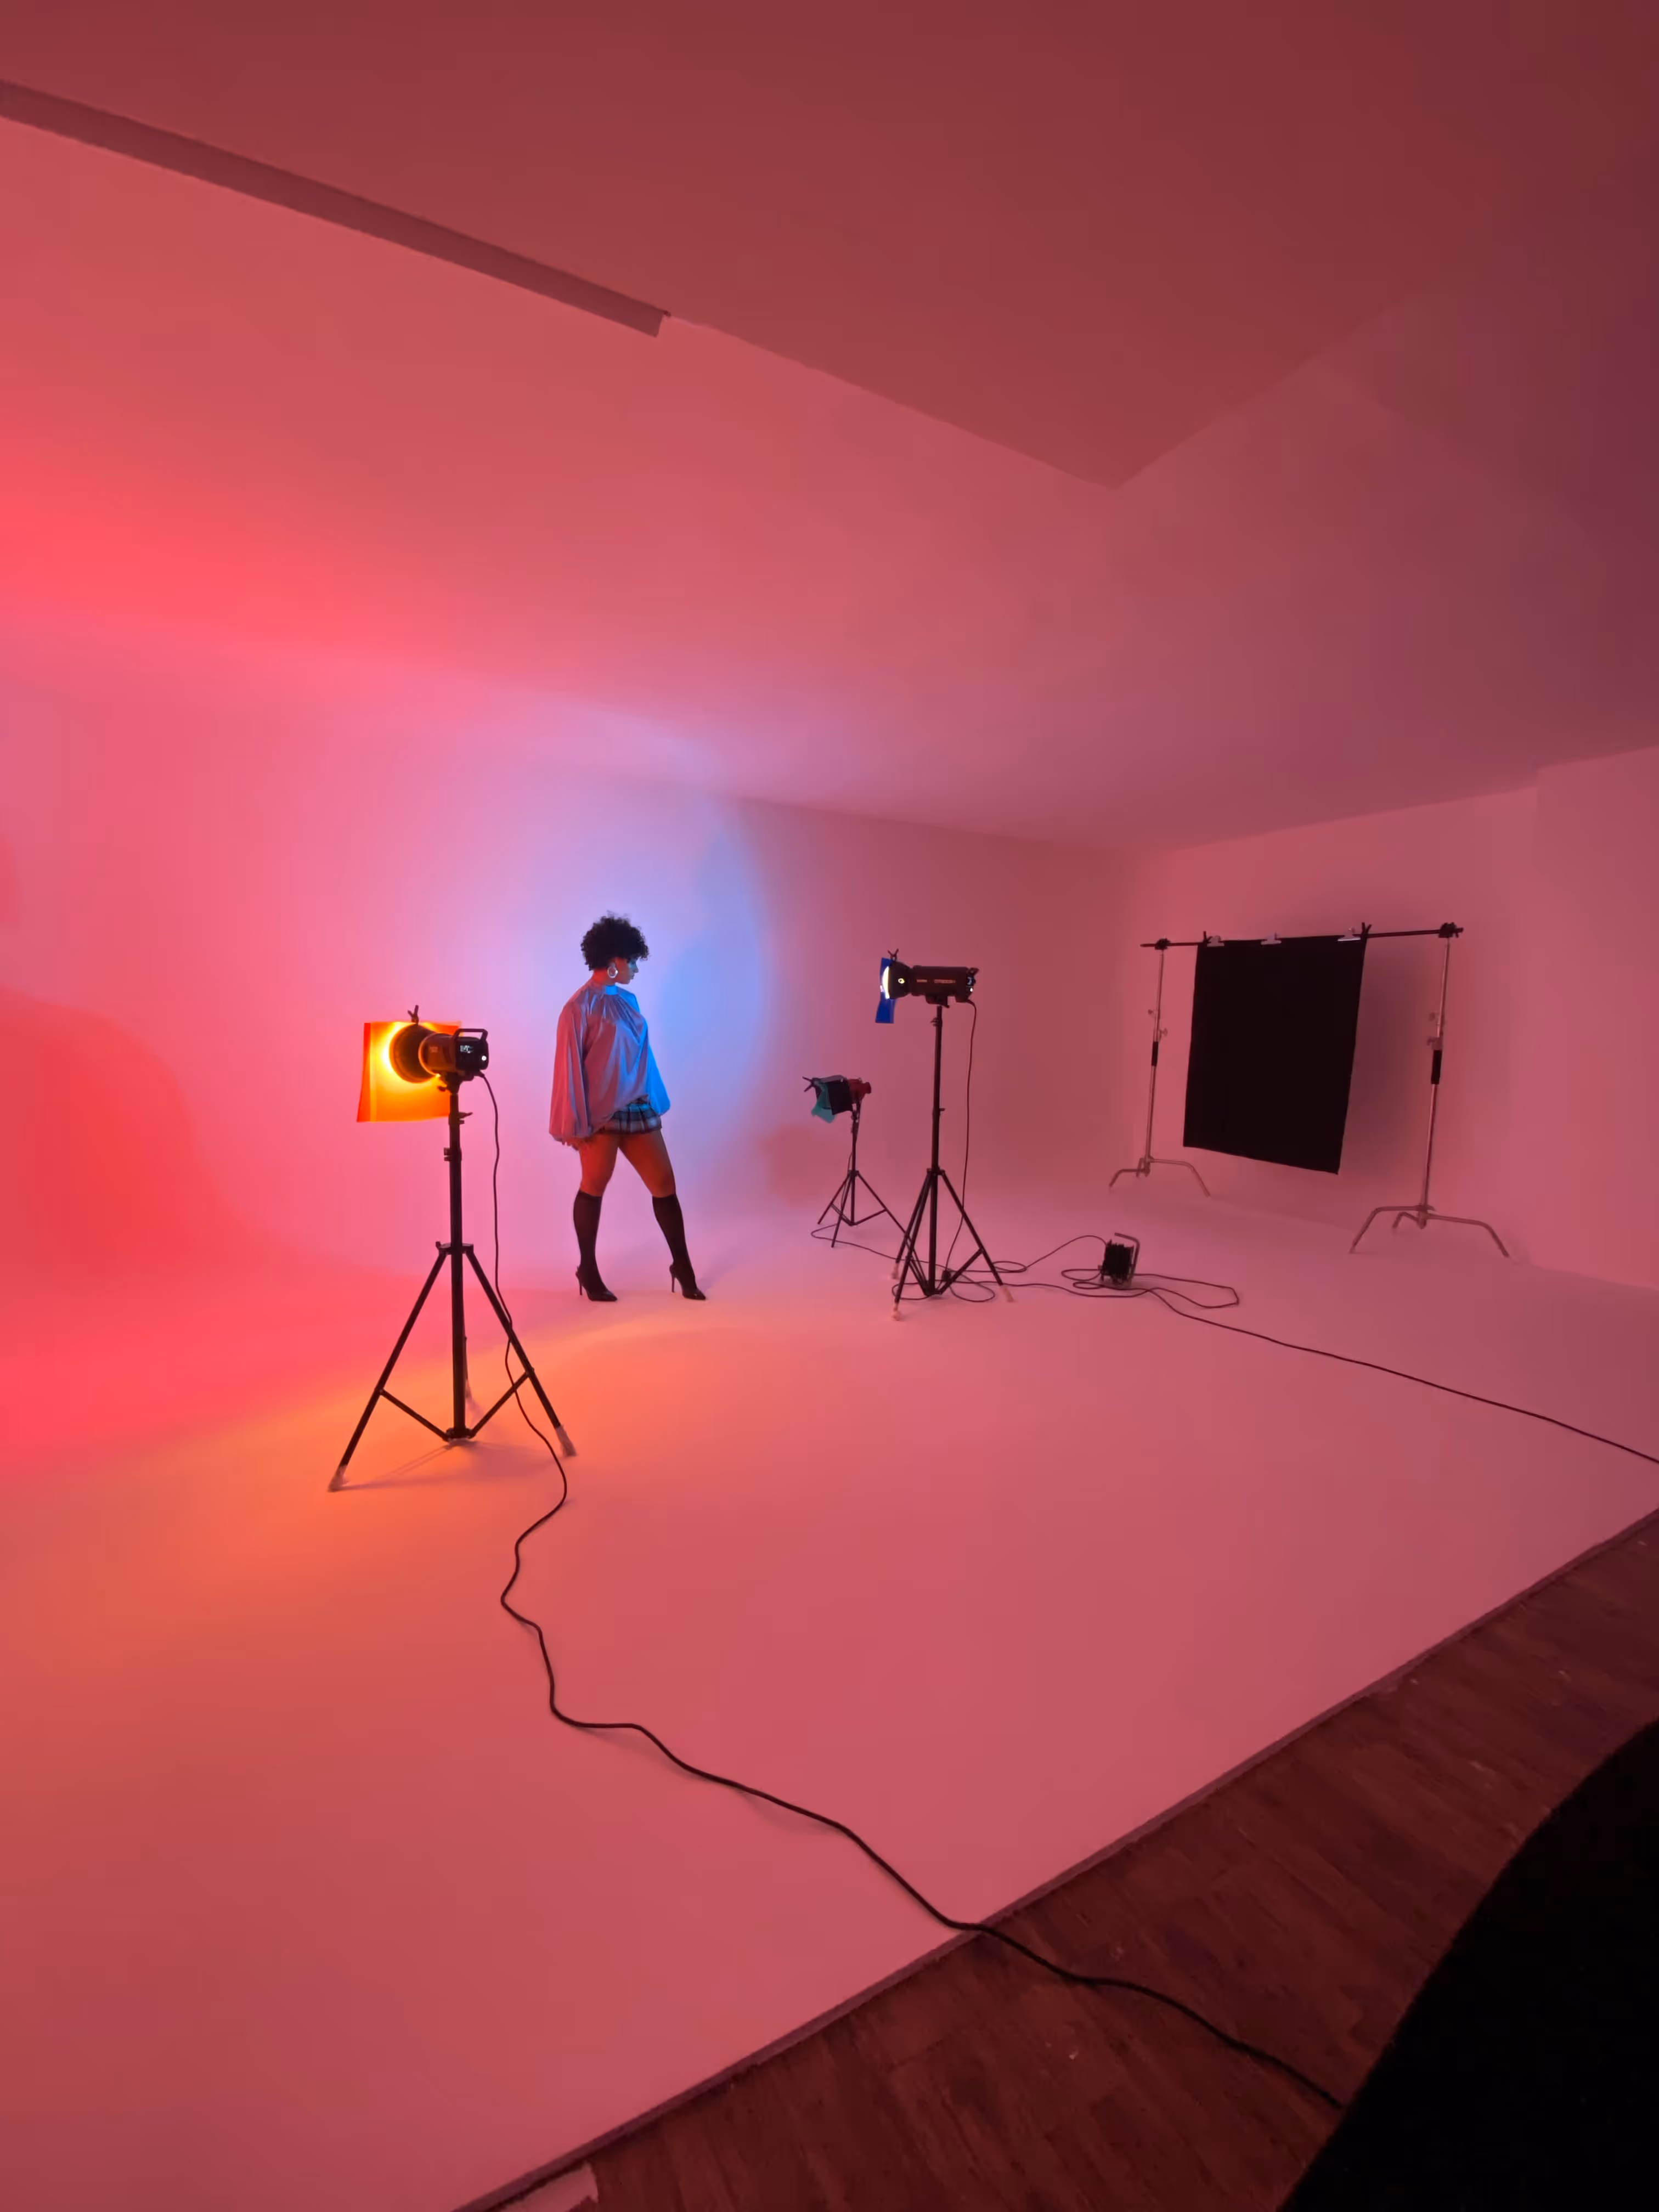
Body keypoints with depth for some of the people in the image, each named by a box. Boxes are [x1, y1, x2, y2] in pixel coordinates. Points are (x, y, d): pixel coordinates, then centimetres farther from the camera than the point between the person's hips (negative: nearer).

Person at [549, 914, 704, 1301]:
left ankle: (682, 1266, 17)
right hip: (601, 1115, -6)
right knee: (593, 1189, 6)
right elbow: (569, 1067, -9)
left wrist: (655, 1103, 14)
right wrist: (574, 1125, -10)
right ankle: (589, 1271, 22)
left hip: (637, 1109, 6)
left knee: (664, 1184, 5)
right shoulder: (580, 1007, -8)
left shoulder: (627, 1000, 11)